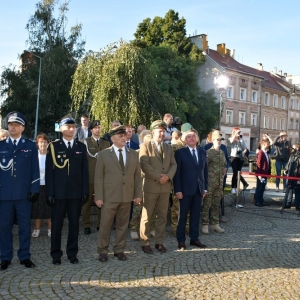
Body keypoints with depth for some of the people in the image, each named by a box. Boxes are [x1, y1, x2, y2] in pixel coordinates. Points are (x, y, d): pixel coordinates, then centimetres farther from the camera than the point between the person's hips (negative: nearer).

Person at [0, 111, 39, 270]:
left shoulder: (31, 146, 6)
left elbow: (35, 170, 3)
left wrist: (34, 189, -5)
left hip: (24, 193, -1)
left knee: (25, 226, 6)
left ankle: (25, 256, 18)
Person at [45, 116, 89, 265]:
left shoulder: (81, 146, 8)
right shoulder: (53, 146, 2)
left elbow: (84, 170, 6)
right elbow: (49, 171, -2)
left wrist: (85, 191, 0)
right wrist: (49, 192, -8)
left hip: (76, 192, 2)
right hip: (58, 191, -2)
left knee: (74, 224, 8)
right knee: (56, 224, 6)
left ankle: (72, 253, 20)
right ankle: (56, 254, 18)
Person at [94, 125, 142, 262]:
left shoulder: (134, 154, 8)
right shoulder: (103, 154, -1)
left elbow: (137, 175, 8)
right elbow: (98, 177, -3)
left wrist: (138, 194, 3)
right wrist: (99, 197, -8)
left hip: (127, 196, 3)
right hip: (109, 196, -2)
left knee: (122, 224, 10)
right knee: (105, 225, 5)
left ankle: (119, 250, 23)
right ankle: (102, 251, 18)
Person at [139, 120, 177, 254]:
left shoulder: (169, 147, 15)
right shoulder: (145, 146, -1)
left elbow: (173, 164, 8)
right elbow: (145, 165, -12)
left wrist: (168, 176, -10)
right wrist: (158, 177, -16)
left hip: (165, 186, 5)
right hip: (150, 185, -5)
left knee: (162, 216, 9)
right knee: (147, 216, 1)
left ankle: (159, 242, 19)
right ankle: (145, 243, 12)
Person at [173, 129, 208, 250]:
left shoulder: (202, 152, 10)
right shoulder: (180, 152, -4)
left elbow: (205, 171, 12)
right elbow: (177, 172, -7)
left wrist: (205, 187, 7)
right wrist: (178, 190, -12)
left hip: (199, 189, 4)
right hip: (185, 189, -4)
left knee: (196, 215, 10)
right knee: (183, 215, 5)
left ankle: (194, 238, 20)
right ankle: (181, 240, 14)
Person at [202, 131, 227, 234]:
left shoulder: (222, 152, 12)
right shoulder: (208, 152, -10)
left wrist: (224, 169, 10)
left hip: (219, 182, 7)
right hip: (210, 182, -7)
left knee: (216, 204, 13)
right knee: (207, 204, -2)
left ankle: (215, 224, 21)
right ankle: (205, 225, 5)